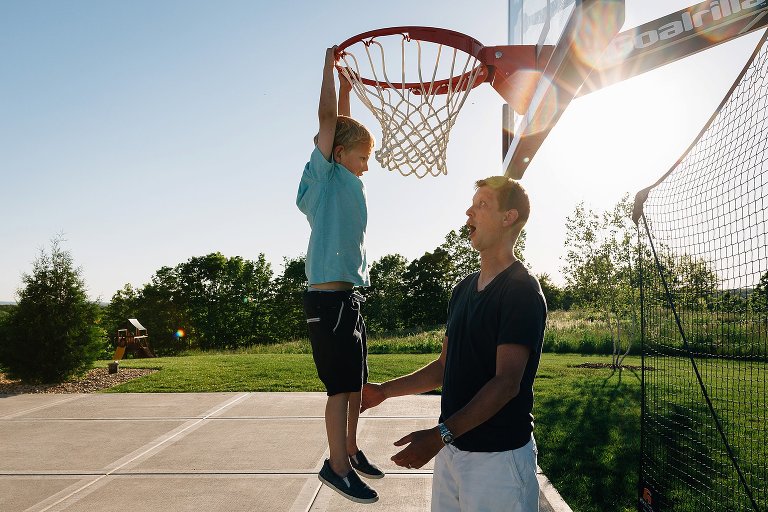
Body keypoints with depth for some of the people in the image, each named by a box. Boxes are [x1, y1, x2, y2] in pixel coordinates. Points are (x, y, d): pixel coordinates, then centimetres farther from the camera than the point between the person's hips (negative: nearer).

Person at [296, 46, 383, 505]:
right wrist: (330, 64, 1)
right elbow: (328, 118, -8)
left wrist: (346, 88, 29)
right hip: (330, 296, -9)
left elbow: (347, 128, 29)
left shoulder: (348, 181, 17)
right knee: (342, 384, -4)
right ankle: (338, 465, 7)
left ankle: (351, 449, 29)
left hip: (351, 295, 9)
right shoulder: (325, 175, -4)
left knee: (355, 381, 15)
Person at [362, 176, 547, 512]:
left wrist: (440, 434, -29)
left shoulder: (522, 291, -14)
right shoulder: (464, 288, 10)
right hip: (451, 448, 7)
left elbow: (507, 382, -22)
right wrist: (384, 390, 10)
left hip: (499, 455, -7)